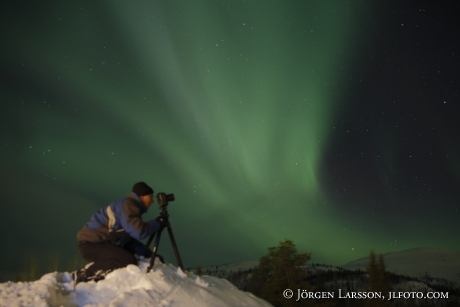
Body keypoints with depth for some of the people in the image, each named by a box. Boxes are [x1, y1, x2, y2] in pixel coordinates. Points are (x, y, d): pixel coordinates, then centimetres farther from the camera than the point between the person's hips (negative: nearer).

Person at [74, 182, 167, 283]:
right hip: (91, 243, -11)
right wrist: (158, 223, -10)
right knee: (129, 261, -23)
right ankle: (84, 275, -18)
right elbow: (139, 232, -27)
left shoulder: (132, 207, 14)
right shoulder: (128, 206, -15)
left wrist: (148, 254, 5)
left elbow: (131, 239, 15)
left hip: (98, 242, 11)